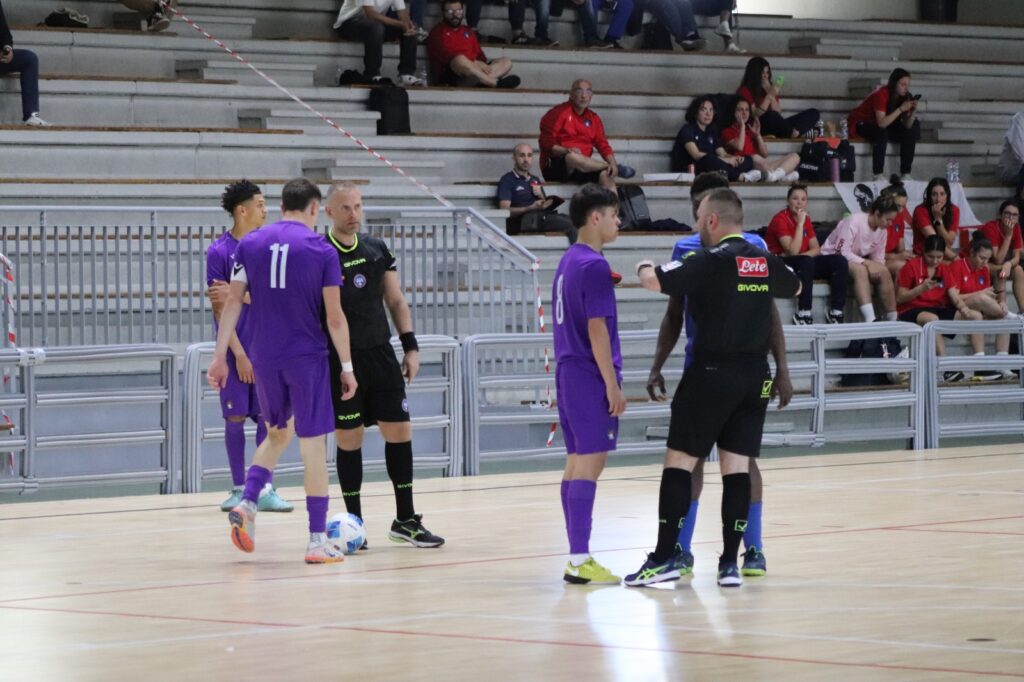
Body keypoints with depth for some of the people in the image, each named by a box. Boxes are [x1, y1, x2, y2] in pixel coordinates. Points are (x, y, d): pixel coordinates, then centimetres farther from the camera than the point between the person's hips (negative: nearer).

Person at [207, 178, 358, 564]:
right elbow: (335, 317, -7)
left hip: (264, 359, 4)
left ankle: (247, 504, 2)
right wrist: (347, 366, 0)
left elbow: (233, 303, 1)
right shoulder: (321, 250, -7)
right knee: (313, 445, 2)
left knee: (278, 434, 23)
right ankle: (318, 542, 3)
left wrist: (220, 355, 3)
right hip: (307, 358, -4)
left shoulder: (250, 244, 3)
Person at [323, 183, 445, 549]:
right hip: (340, 360, -4)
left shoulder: (377, 249, 8)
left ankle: (405, 520, 12)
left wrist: (410, 347, 7)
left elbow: (396, 300, 14)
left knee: (399, 431, 2)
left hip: (381, 354, 4)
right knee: (349, 439, 0)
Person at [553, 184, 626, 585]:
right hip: (590, 377, -10)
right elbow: (597, 330, -18)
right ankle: (580, 562, -10)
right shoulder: (594, 266, -15)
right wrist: (613, 385, -15)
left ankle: (577, 557, 13)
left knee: (577, 462, 11)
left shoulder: (568, 261, 14)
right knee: (590, 462, -8)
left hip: (569, 373, 10)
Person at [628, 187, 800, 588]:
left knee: (679, 461, 1)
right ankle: (730, 563, 3)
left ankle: (665, 558, -1)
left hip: (712, 372, -6)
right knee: (737, 465, 7)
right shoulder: (764, 262, 8)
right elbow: (794, 287, 29)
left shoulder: (711, 261, -12)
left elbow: (655, 282, -20)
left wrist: (645, 268, 2)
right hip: (755, 375, 6)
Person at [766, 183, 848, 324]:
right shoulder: (780, 219, -14)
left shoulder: (806, 219, 9)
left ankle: (836, 312, -15)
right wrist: (800, 224, -22)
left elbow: (816, 249, 7)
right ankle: (803, 314, -37)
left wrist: (802, 255, -15)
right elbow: (793, 251, -23)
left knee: (839, 261, -11)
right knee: (807, 262, -38)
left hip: (803, 263, 7)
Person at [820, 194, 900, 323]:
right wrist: (866, 263, -31)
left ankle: (892, 319, -16)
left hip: (858, 261, 7)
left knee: (883, 272, -17)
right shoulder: (854, 222, -21)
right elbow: (842, 252, -25)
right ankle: (870, 320, -47)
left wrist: (878, 268, -19)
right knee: (860, 270, -36)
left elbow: (878, 259, 3)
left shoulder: (882, 231, 3)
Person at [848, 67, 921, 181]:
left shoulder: (905, 97, -8)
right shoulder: (881, 95, -28)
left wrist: (913, 111, -27)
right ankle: (878, 175, -36)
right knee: (881, 133, -37)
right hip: (861, 124, -7)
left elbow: (907, 126, -10)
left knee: (910, 134, -14)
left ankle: (906, 174, -13)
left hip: (883, 126, 7)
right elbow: (881, 123, -38)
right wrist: (901, 109, -39)